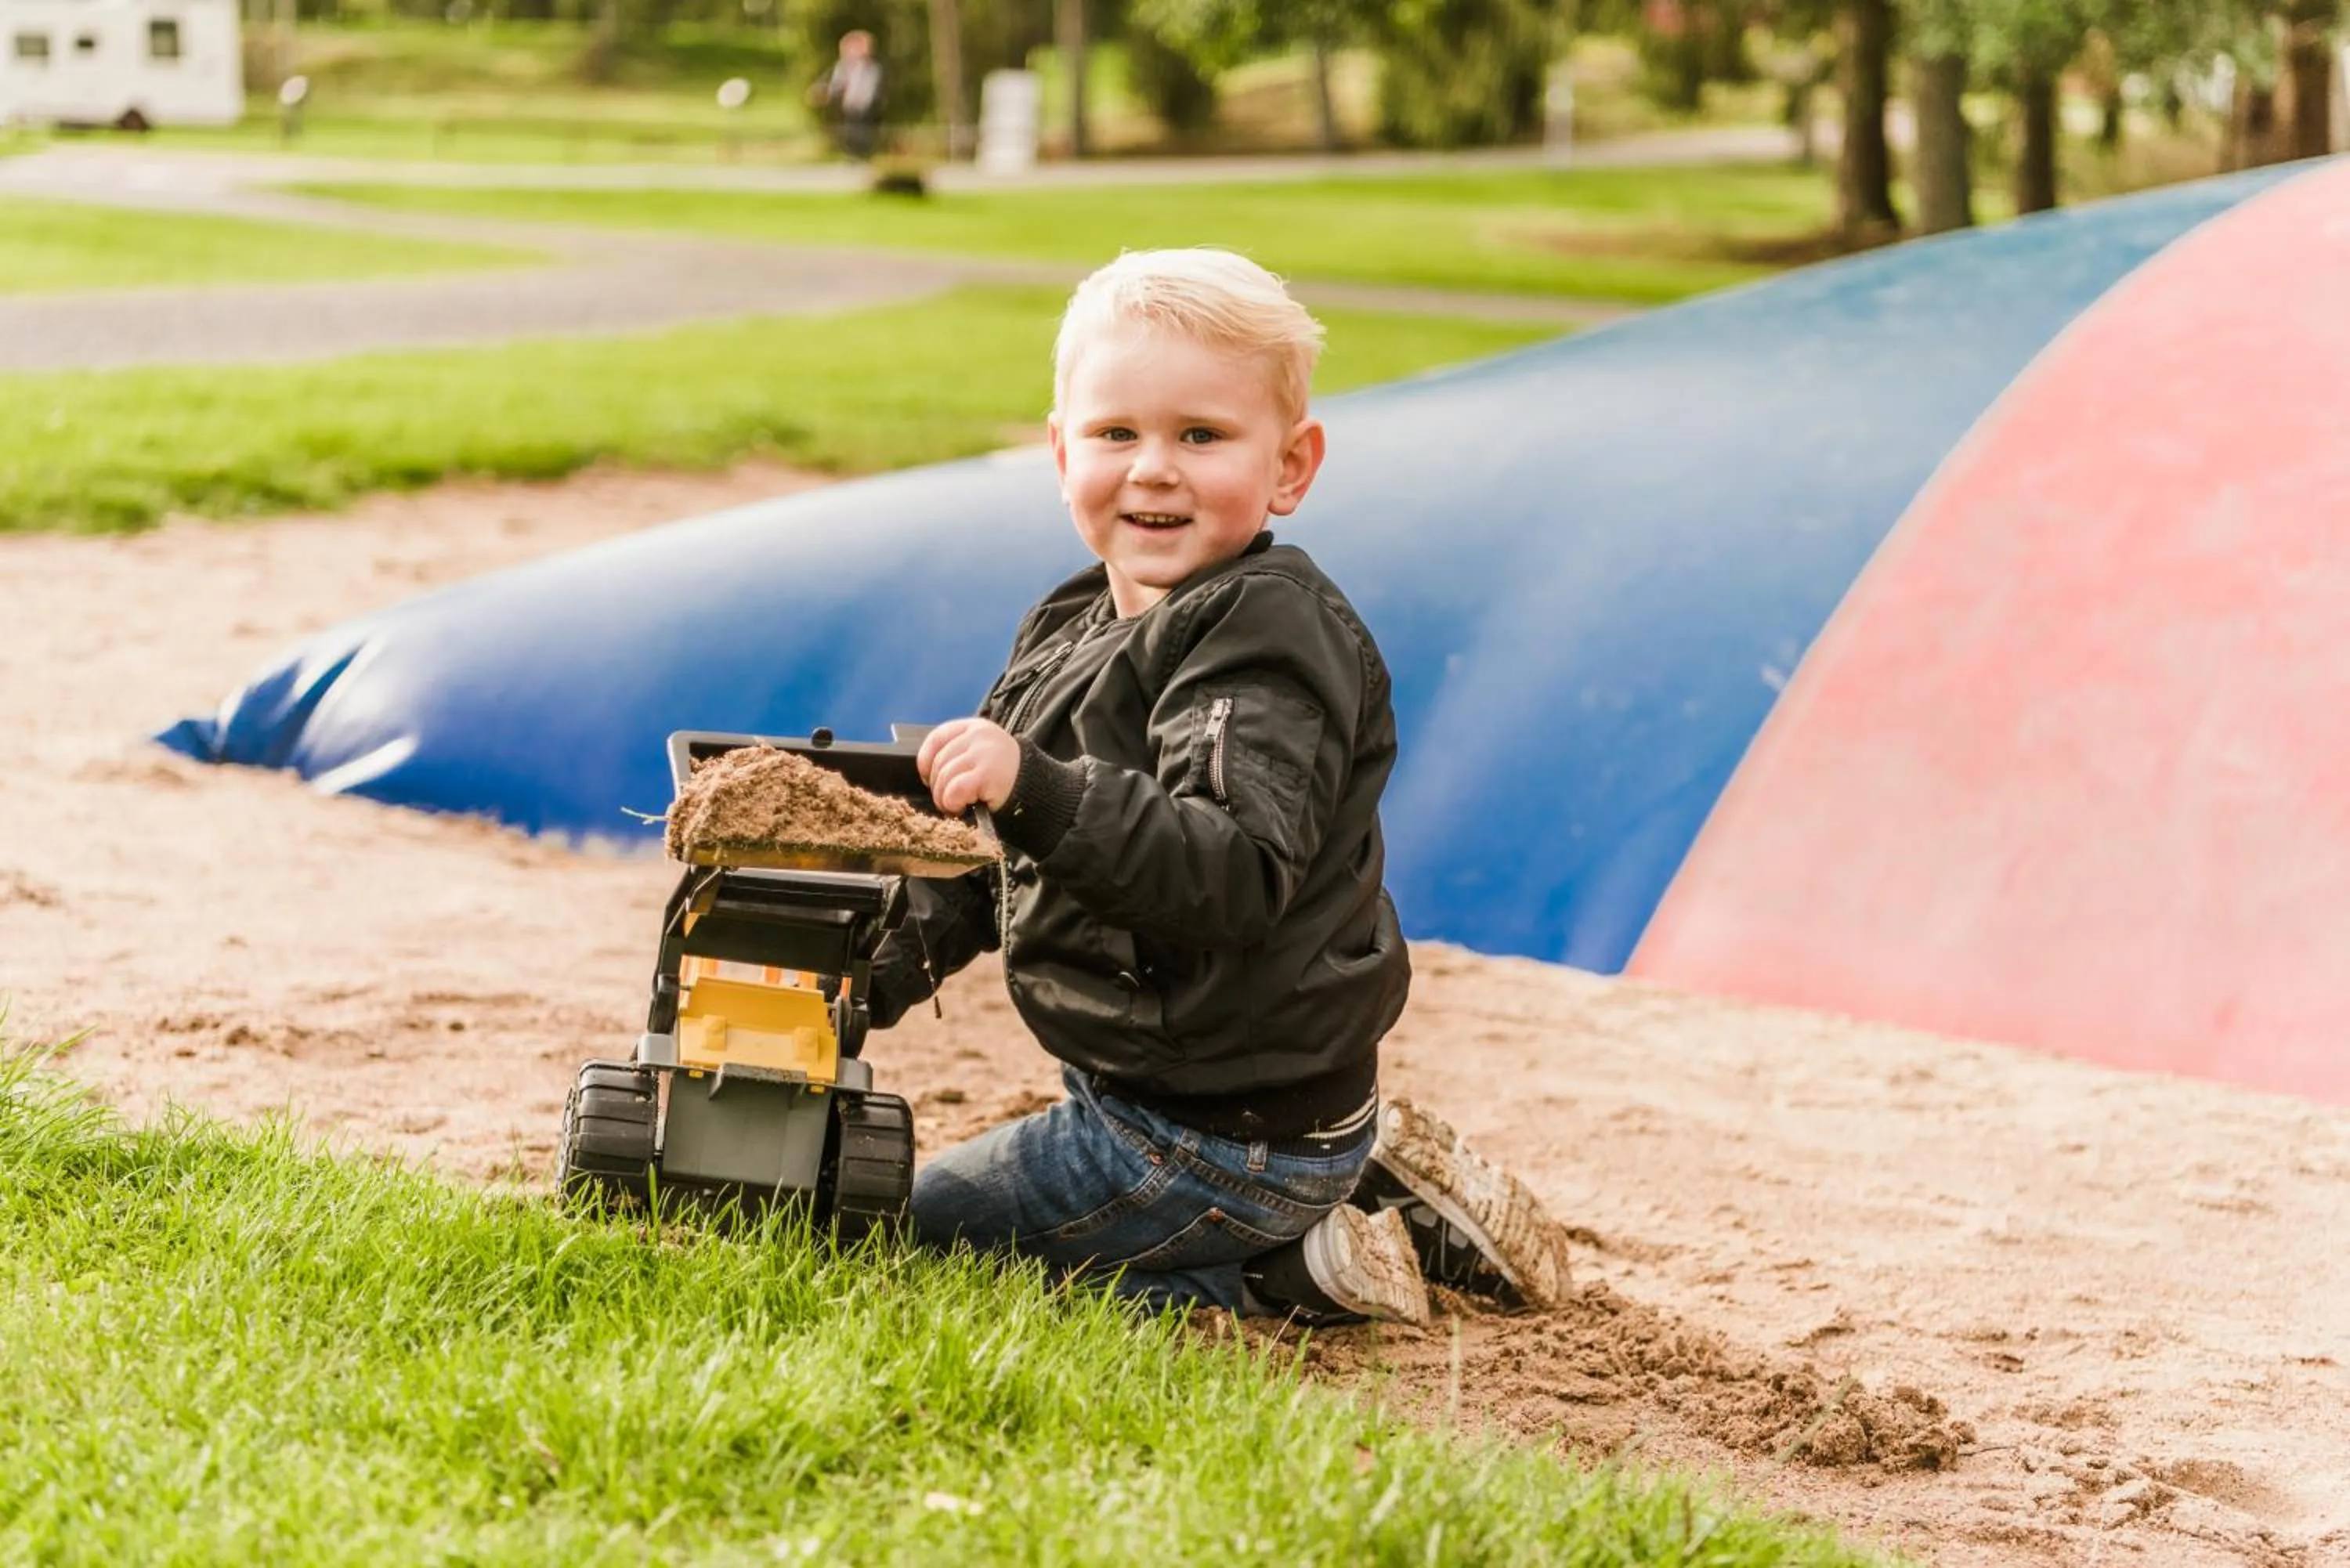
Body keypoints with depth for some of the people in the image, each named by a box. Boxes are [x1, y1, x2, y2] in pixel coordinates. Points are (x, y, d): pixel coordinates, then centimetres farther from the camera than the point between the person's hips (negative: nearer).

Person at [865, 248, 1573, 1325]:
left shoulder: (1268, 640, -21)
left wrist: (1036, 790, -45)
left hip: (1223, 1140, -10)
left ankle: (1298, 1272, -5)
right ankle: (1369, 1188, 20)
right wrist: (876, 973, 8)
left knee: (918, 1230, -5)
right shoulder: (1076, 626, 8)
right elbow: (988, 854, 20)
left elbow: (1236, 871, -36)